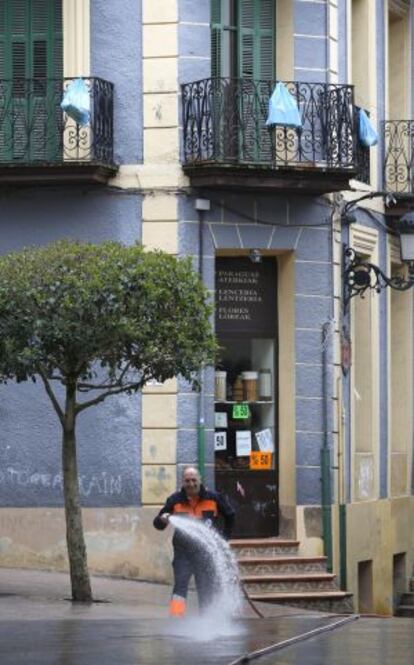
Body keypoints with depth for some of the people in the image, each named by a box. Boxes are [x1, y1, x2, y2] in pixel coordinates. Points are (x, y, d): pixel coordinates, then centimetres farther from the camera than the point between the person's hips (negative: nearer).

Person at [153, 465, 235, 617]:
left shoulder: (213, 498, -1)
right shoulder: (175, 500, -2)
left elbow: (230, 515, 15)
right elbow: (158, 524, 2)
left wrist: (224, 537, 10)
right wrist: (162, 519, -21)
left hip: (206, 552, 1)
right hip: (183, 552, -1)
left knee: (206, 591, 6)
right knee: (180, 586, -17)